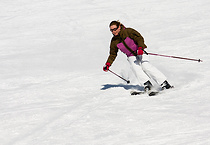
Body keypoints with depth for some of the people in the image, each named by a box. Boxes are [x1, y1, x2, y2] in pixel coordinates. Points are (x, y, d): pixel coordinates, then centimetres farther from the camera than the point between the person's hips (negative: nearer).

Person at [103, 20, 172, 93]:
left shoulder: (128, 31, -12)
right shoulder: (114, 41, 2)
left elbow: (139, 38, -17)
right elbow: (113, 54, 12)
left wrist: (140, 48, -34)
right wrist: (108, 64, 0)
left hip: (140, 52, -4)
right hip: (131, 56, 4)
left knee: (145, 66, -24)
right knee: (135, 68, -26)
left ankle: (164, 83, -26)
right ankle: (146, 84, -33)